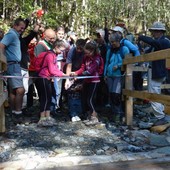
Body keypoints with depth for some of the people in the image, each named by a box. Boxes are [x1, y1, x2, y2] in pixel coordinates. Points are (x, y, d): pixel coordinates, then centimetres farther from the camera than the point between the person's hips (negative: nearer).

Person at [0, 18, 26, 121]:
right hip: (13, 65, -10)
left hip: (15, 65, 10)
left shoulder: (15, 35, 19)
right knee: (20, 90, -15)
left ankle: (14, 112, 17)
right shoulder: (11, 34, -10)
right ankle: (18, 113, -10)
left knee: (13, 90, 11)